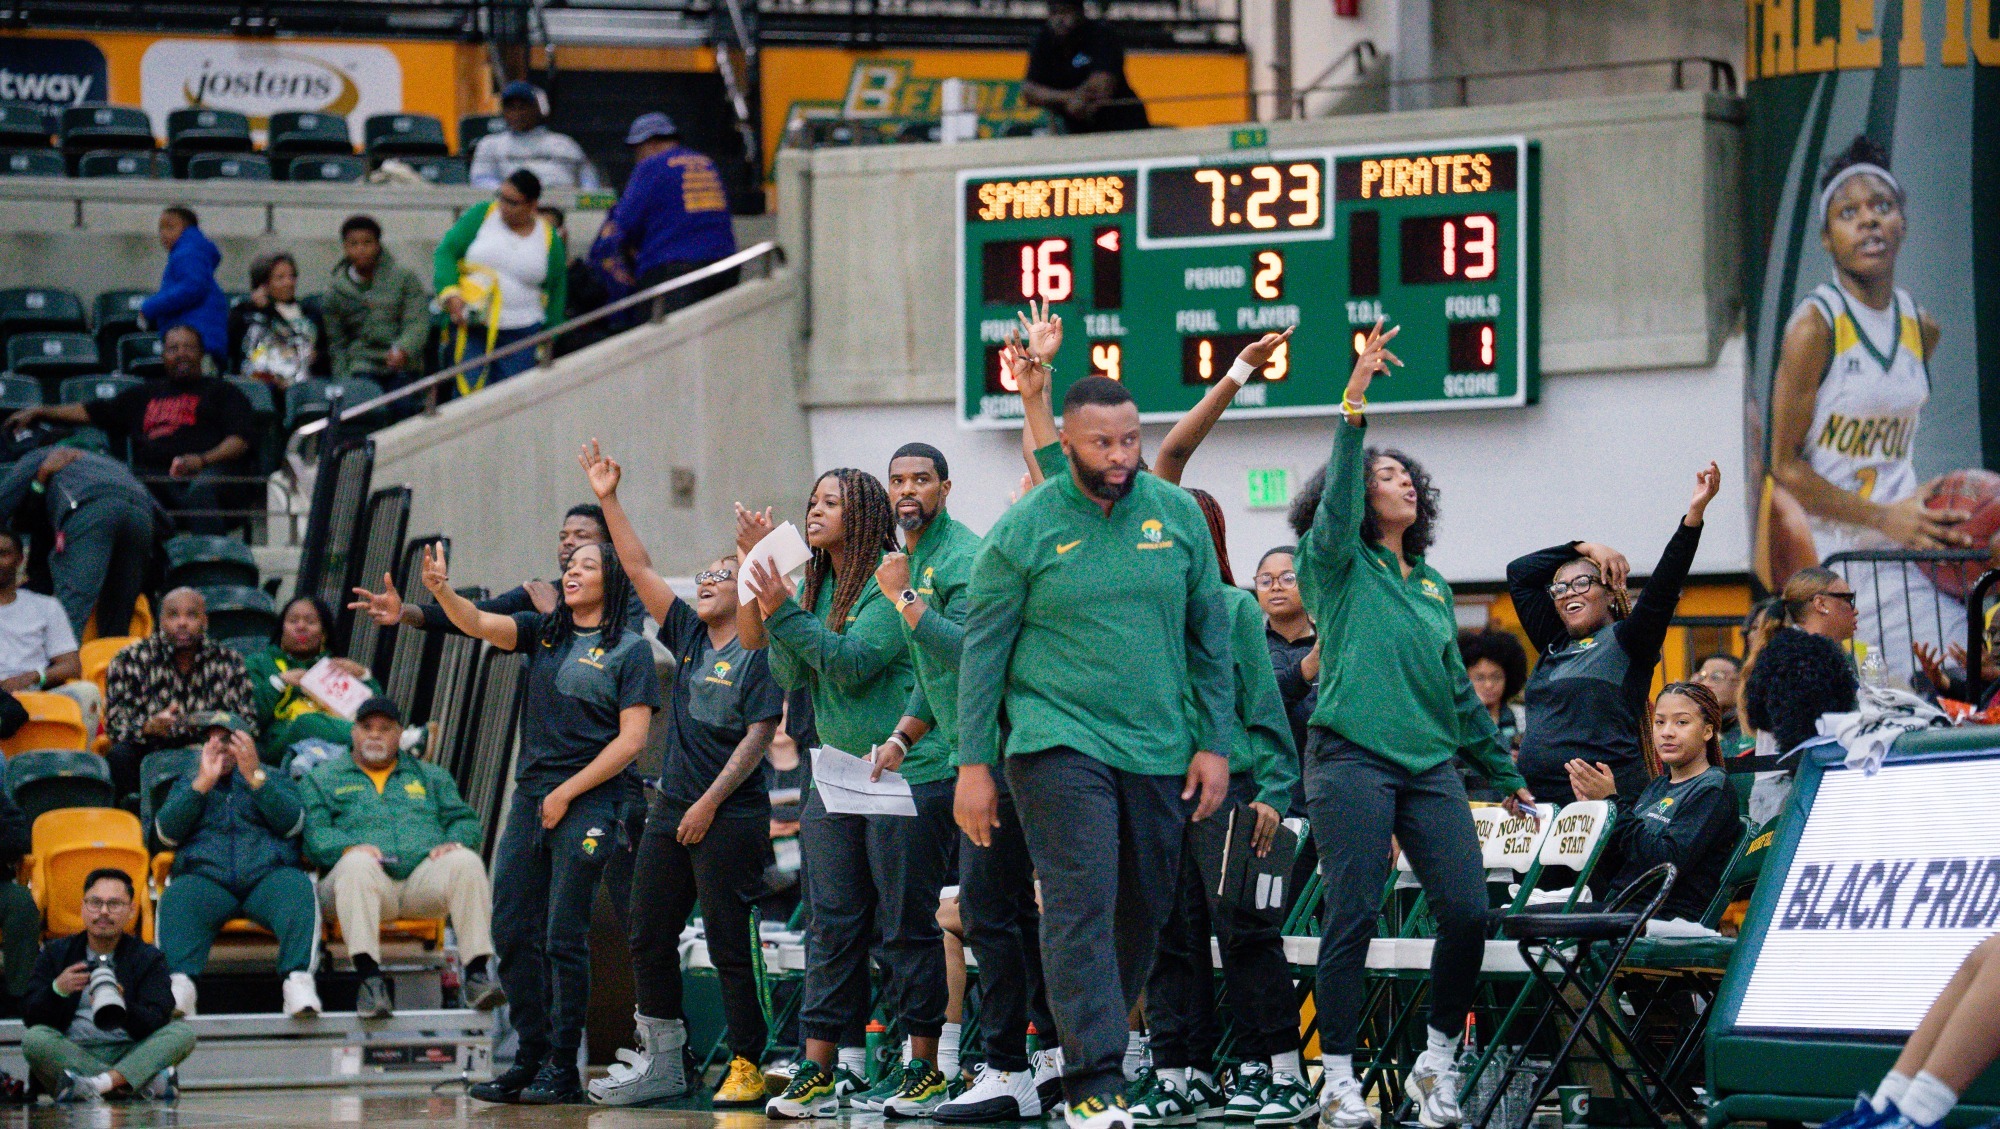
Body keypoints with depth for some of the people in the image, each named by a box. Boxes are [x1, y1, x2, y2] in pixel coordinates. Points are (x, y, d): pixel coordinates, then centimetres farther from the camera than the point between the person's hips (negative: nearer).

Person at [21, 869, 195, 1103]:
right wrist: (57, 990, -21)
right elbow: (30, 1018, 1)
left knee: (183, 1033, -22)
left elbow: (155, 1023, -7)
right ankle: (146, 1082, -37)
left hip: (128, 1055, 0)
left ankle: (100, 1084, -46)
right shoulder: (55, 954, 13)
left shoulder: (148, 958, 10)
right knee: (33, 1038, -29)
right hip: (70, 1054, 0)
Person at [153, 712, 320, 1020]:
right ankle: (180, 982, -53)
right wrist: (204, 783, 1)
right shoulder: (187, 784, 28)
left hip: (268, 875, 0)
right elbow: (167, 833, 9)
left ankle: (298, 980, -50)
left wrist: (254, 777, -6)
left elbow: (291, 823, 4)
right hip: (205, 876, 1)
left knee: (298, 890, -34)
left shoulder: (274, 779, 25)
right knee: (178, 897, -34)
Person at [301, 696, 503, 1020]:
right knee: (356, 864, -39)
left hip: (424, 879, 2)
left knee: (465, 862, -30)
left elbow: (464, 820, 20)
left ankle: (476, 974, -35)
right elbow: (313, 834, 6)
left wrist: (454, 842, -5)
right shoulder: (325, 779, 22)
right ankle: (370, 978, -48)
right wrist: (348, 847, -16)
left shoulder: (428, 775, 30)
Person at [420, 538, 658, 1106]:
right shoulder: (543, 632, 14)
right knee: (511, 932, 3)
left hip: (590, 803, -6)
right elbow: (479, 623, 0)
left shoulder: (630, 650, -1)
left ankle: (562, 1069, -1)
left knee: (564, 937, -7)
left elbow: (631, 739, -7)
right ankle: (531, 1058, 12)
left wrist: (566, 793, -10)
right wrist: (441, 591, -21)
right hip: (531, 798, 6)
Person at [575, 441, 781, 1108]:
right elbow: (639, 569, 14)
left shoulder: (758, 652, -5)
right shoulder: (689, 635, 14)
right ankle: (662, 1064, 14)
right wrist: (608, 500, 8)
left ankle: (748, 1066, 0)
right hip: (673, 807, 7)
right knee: (648, 935, 7)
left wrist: (709, 803, -14)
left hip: (730, 817, -7)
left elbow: (759, 735, -10)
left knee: (727, 941, -6)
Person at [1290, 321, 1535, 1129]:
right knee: (1353, 917, -9)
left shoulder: (1432, 585, 21)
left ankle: (1437, 1062, 8)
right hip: (1352, 757, -5)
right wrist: (1353, 407, -26)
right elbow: (1335, 499, -15)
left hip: (1430, 763, 5)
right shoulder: (1338, 566, 6)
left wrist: (1506, 776, 27)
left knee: (1467, 910, -7)